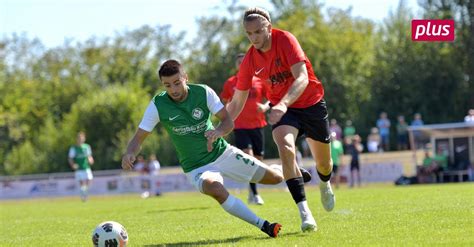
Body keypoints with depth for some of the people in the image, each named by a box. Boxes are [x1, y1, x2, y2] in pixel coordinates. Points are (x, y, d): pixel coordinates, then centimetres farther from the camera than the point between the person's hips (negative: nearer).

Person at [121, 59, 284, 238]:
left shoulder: (203, 92, -13)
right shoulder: (157, 105, -15)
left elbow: (228, 121, -14)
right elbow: (139, 138, -13)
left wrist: (218, 132, -38)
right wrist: (130, 154, -36)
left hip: (222, 152, 2)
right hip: (196, 167, -2)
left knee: (275, 178, 1)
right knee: (214, 188, -38)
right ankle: (263, 226, -29)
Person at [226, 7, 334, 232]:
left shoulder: (285, 40, -22)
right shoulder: (250, 61, -11)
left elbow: (302, 78, -32)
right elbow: (237, 102, -3)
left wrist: (283, 104, -48)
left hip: (311, 103, -1)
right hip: (281, 108, 1)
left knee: (323, 162, 12)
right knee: (286, 148, -30)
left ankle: (325, 185, 52)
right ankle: (304, 212, -32)